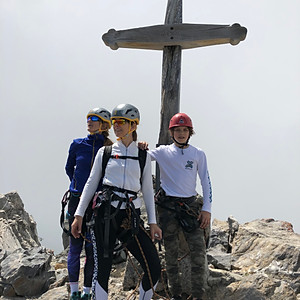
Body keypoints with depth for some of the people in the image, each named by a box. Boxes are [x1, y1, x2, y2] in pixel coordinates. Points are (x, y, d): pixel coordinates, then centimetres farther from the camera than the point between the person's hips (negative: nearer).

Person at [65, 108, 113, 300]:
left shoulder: (110, 148, 1)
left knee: (93, 247, 1)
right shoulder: (77, 145, 5)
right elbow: (69, 168, 19)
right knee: (75, 245, 2)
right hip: (77, 200, 1)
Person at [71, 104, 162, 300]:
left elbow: (148, 190, 12)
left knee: (154, 268, -8)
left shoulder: (143, 155, 10)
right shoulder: (105, 152, 9)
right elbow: (91, 184, 10)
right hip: (106, 212, -1)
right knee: (103, 267, -1)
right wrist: (79, 215, 4)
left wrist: (152, 222, 6)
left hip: (131, 215, 1)